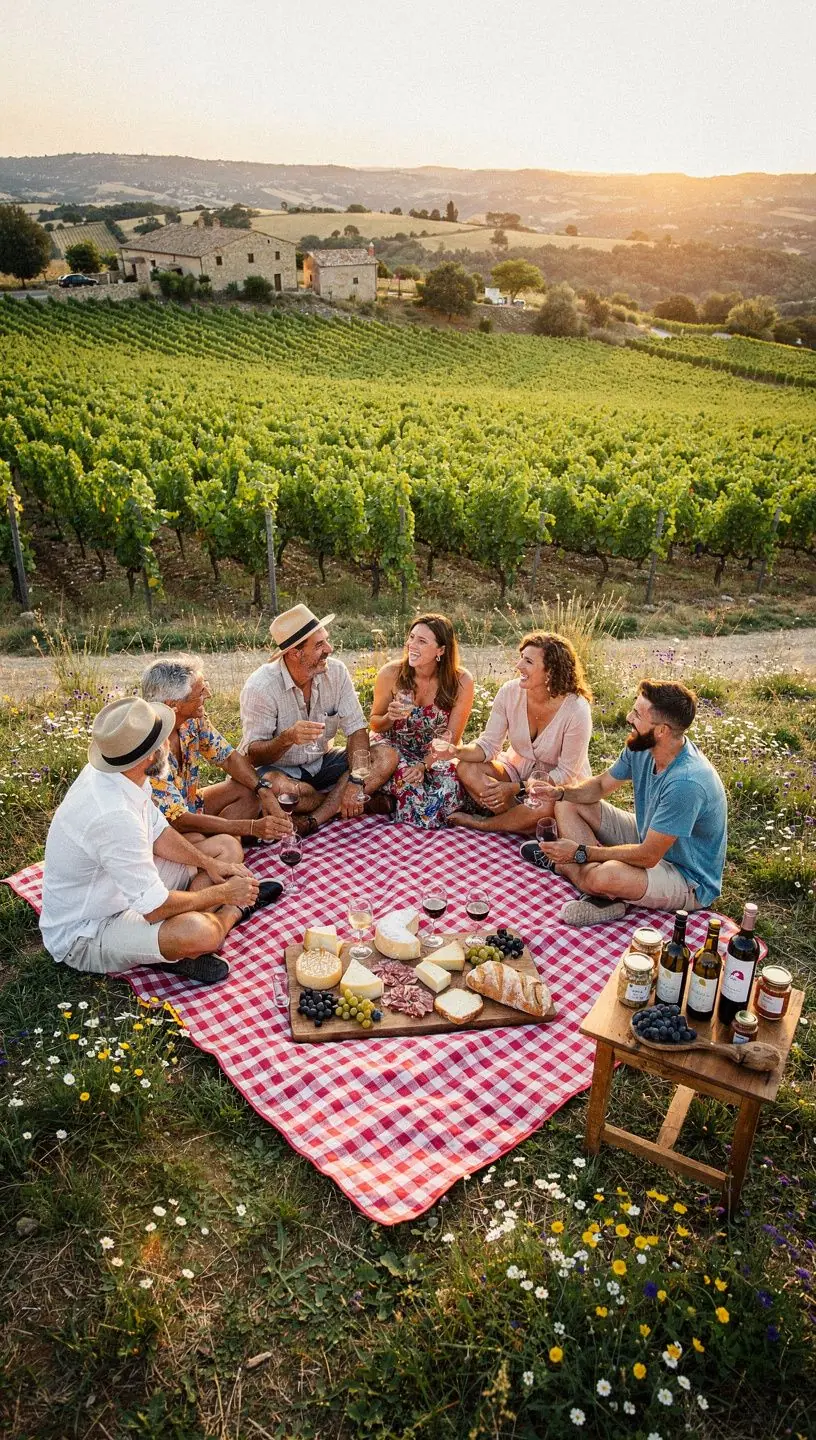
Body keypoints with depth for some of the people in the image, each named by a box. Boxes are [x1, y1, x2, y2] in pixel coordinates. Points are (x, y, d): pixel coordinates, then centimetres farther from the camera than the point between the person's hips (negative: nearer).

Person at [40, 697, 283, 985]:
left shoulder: (116, 774, -8)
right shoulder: (114, 816, -36)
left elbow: (156, 832, 10)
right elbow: (156, 908, -30)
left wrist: (209, 863, -1)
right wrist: (223, 893, -17)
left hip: (123, 887, 10)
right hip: (83, 935, -10)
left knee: (227, 847, 12)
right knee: (197, 932, -37)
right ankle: (233, 911, -3)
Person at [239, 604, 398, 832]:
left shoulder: (336, 671, -10)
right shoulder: (260, 686, -21)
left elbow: (356, 730, -10)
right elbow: (253, 755, -21)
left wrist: (356, 781, -26)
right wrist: (287, 738, -42)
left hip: (322, 762, 4)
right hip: (278, 769, -4)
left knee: (387, 756, -17)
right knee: (276, 787, -39)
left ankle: (313, 820, -25)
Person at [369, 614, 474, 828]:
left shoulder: (461, 681, -15)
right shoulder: (391, 674, -14)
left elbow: (450, 739, -9)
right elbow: (374, 724, 0)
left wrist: (424, 765, -23)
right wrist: (390, 717, -23)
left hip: (435, 755, 1)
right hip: (394, 749, -1)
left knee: (451, 780, -29)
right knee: (406, 776, -33)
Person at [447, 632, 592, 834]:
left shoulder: (577, 710, -24)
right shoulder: (510, 692, -13)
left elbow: (566, 773, -19)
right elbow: (489, 745, -9)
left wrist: (514, 788, -26)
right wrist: (456, 751, -30)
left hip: (560, 785, -4)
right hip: (517, 769, 4)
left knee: (546, 806, -38)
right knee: (466, 769, -21)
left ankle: (480, 823, -12)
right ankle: (524, 823, -17)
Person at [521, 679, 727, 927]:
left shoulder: (686, 782, -35)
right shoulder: (642, 747, -9)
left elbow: (648, 856, -30)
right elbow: (601, 785, 6)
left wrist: (581, 853, -25)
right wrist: (560, 792, -15)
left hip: (689, 880, -9)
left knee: (605, 877, -39)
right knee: (568, 805, 1)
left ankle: (560, 865, -4)